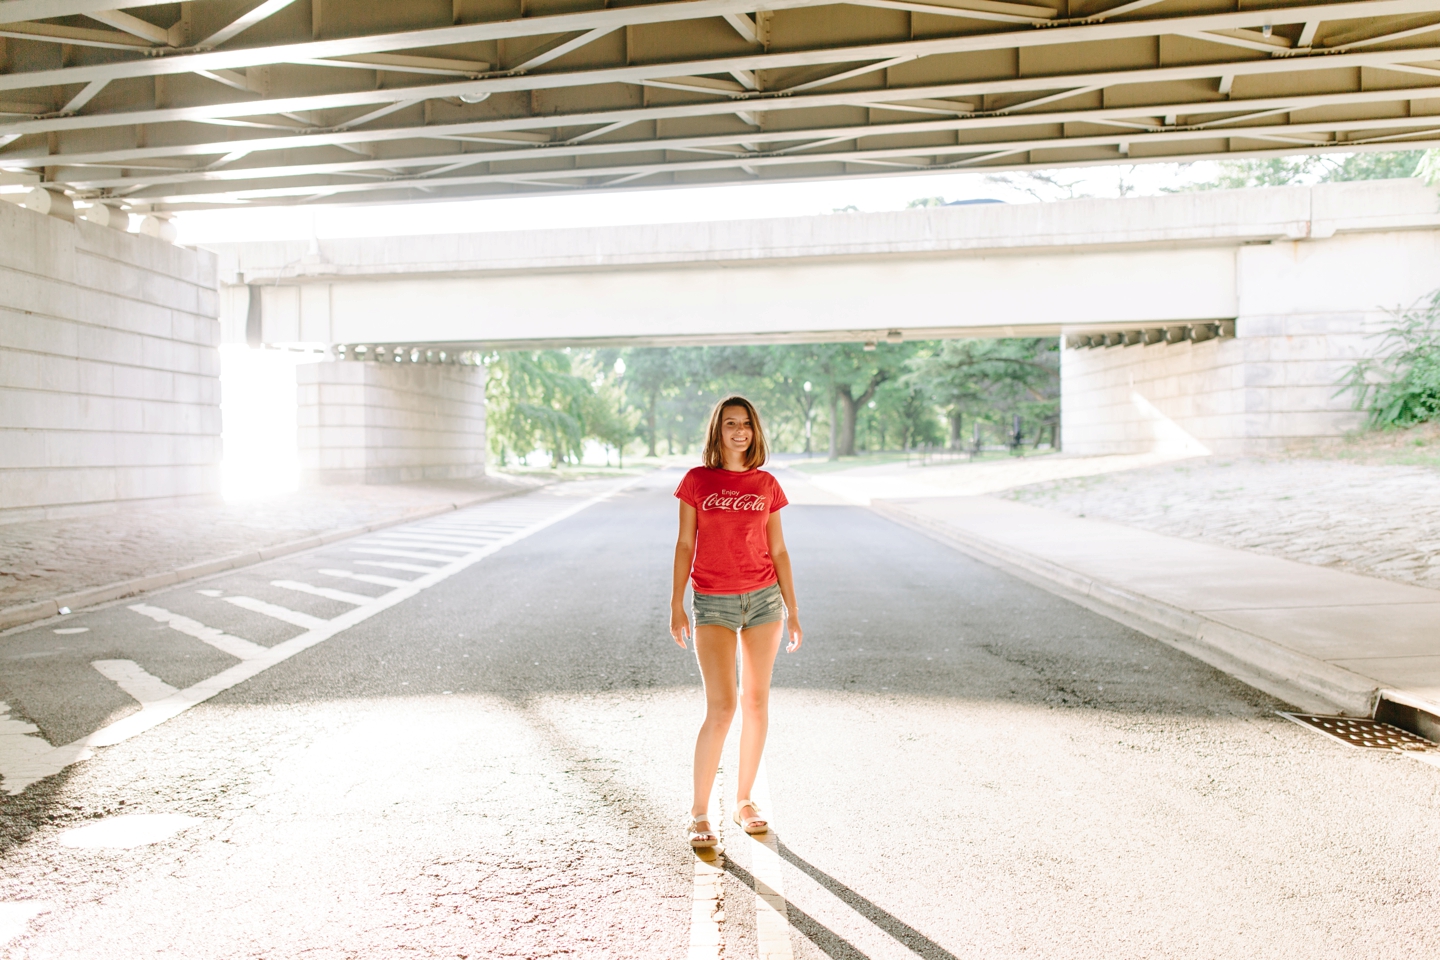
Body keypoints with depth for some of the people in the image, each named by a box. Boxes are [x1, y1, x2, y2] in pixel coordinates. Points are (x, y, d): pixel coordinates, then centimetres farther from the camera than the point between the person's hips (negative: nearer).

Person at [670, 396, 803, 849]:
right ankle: (699, 811, 5)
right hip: (713, 603, -3)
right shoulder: (697, 481, 0)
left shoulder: (767, 485, 5)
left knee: (756, 702, 8)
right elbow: (685, 544, 1)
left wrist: (792, 610, 6)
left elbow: (778, 551, 8)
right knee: (721, 708, -9)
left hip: (764, 598, 3)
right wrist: (676, 605, -4)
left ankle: (744, 800, 23)